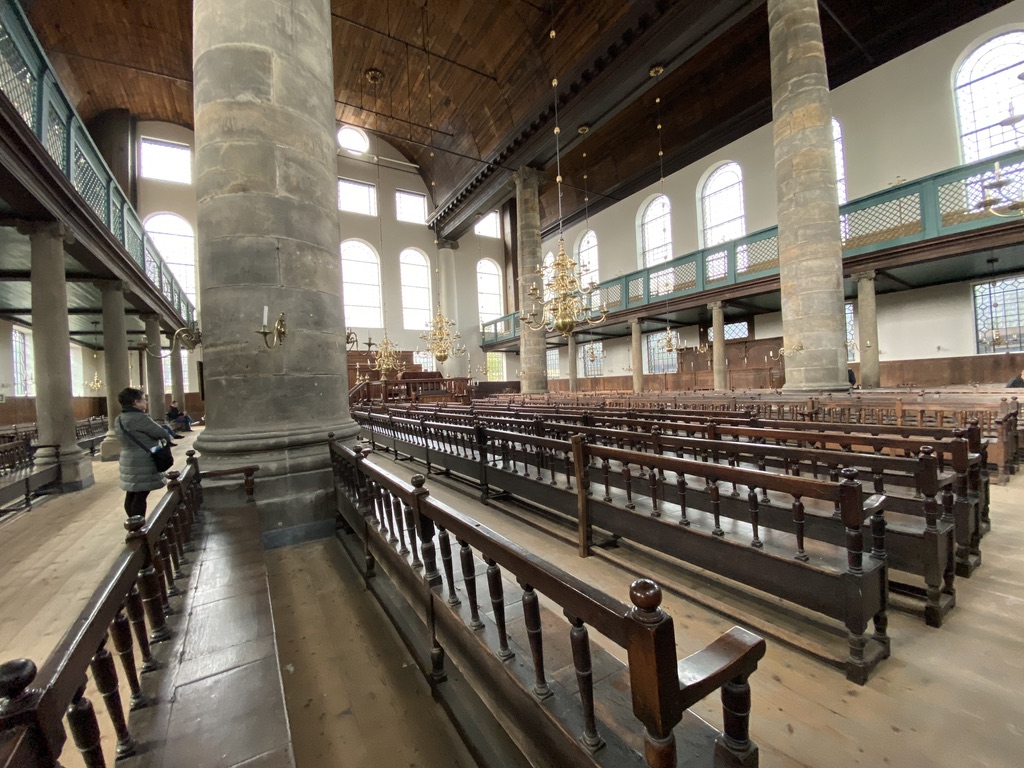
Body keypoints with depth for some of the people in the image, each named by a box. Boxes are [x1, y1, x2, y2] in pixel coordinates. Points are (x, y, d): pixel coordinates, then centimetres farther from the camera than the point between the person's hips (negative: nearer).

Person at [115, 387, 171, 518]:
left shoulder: (118, 420, 9)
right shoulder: (140, 418, -19)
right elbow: (162, 433, -12)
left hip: (128, 462, 9)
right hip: (143, 464, -9)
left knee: (131, 495, 14)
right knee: (140, 497, -4)